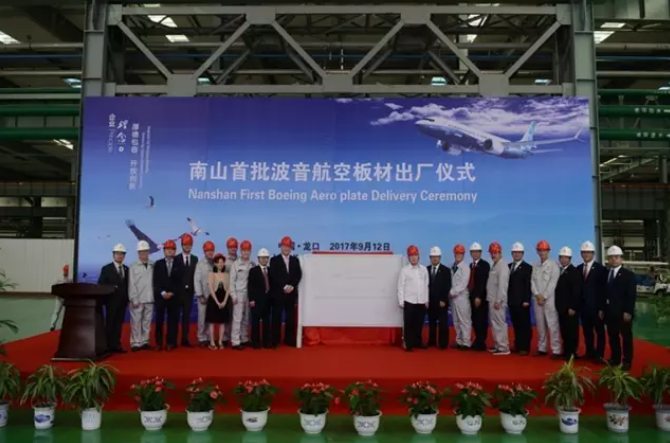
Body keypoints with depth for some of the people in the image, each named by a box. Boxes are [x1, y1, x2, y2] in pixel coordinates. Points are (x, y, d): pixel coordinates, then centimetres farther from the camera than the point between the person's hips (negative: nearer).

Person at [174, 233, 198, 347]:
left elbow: (195, 274, 3)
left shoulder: (195, 259, 7)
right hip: (178, 291, -2)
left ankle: (185, 339, 11)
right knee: (176, 316, 3)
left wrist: (193, 288, -5)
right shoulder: (176, 259, -1)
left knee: (187, 316, 5)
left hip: (189, 291, 2)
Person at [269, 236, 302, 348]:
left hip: (291, 293, 3)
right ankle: (275, 341, 6)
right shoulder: (274, 260, 2)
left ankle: (290, 340, 13)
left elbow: (298, 275, 4)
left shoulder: (295, 260, 13)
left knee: (291, 318, 5)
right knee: (277, 318, 0)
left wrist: (292, 286, -10)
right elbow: (274, 276, -8)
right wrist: (284, 286, -15)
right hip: (278, 293, -3)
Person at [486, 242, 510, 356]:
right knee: (495, 323, 13)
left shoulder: (502, 266, -13)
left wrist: (498, 301, -21)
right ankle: (497, 345, 21)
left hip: (497, 301, -9)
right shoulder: (495, 265, 15)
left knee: (500, 323, -6)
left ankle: (503, 348, -2)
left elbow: (502, 285, -19)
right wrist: (493, 300, 12)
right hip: (492, 300, 9)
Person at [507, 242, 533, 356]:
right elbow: (508, 283, 12)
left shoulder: (527, 267, -3)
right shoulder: (509, 266, 13)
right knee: (516, 325, 8)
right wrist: (507, 298, 6)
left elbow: (528, 285, -9)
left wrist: (526, 300, -15)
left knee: (525, 325, -1)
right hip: (512, 301, 5)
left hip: (522, 302, -5)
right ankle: (518, 346, 14)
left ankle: (525, 348, 2)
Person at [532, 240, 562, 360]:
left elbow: (553, 282, -10)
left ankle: (556, 351, -5)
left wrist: (544, 297, -12)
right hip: (538, 299, 5)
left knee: (553, 325, -7)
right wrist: (537, 295, -8)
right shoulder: (535, 266, 13)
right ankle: (541, 348, 16)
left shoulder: (553, 265, -4)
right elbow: (533, 281, 7)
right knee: (540, 325, 9)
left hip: (549, 299, -5)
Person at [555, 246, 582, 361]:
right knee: (564, 331, 11)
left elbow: (576, 291, -15)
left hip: (570, 308, -7)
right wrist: (558, 305, 8)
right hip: (561, 307, 7)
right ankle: (566, 352, 19)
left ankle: (572, 353, 7)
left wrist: (573, 307, -19)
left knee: (572, 331, 1)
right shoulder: (560, 271, 12)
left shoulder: (574, 271, -10)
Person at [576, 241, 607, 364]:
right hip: (584, 305, 5)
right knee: (587, 330, 11)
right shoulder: (578, 269, 10)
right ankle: (590, 352, 21)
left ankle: (599, 355, 8)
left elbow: (603, 288, -7)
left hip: (596, 306, -5)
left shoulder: (600, 269, -5)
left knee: (599, 331, 3)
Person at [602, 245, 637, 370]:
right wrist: (602, 309, 6)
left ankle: (627, 361, 14)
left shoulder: (628, 274, -5)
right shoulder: (605, 274, 9)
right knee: (613, 337, 12)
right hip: (609, 312, 5)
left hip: (623, 312, -5)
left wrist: (628, 311, -17)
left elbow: (632, 295, -11)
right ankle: (615, 359, 22)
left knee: (626, 337, 5)